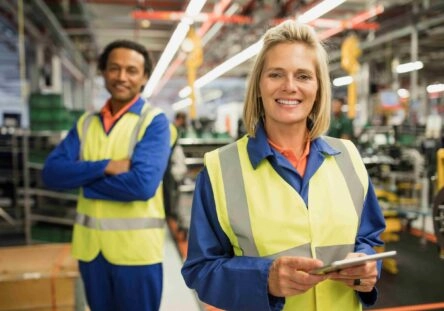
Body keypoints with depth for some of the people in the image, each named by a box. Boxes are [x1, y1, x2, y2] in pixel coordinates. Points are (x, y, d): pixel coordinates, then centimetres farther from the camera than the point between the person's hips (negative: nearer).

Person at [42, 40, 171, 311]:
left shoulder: (155, 121, -8)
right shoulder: (86, 123, 8)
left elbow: (142, 184, -21)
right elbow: (52, 172, -3)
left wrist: (81, 178, -9)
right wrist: (105, 167, -18)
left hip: (135, 246, -5)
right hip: (90, 245, 5)